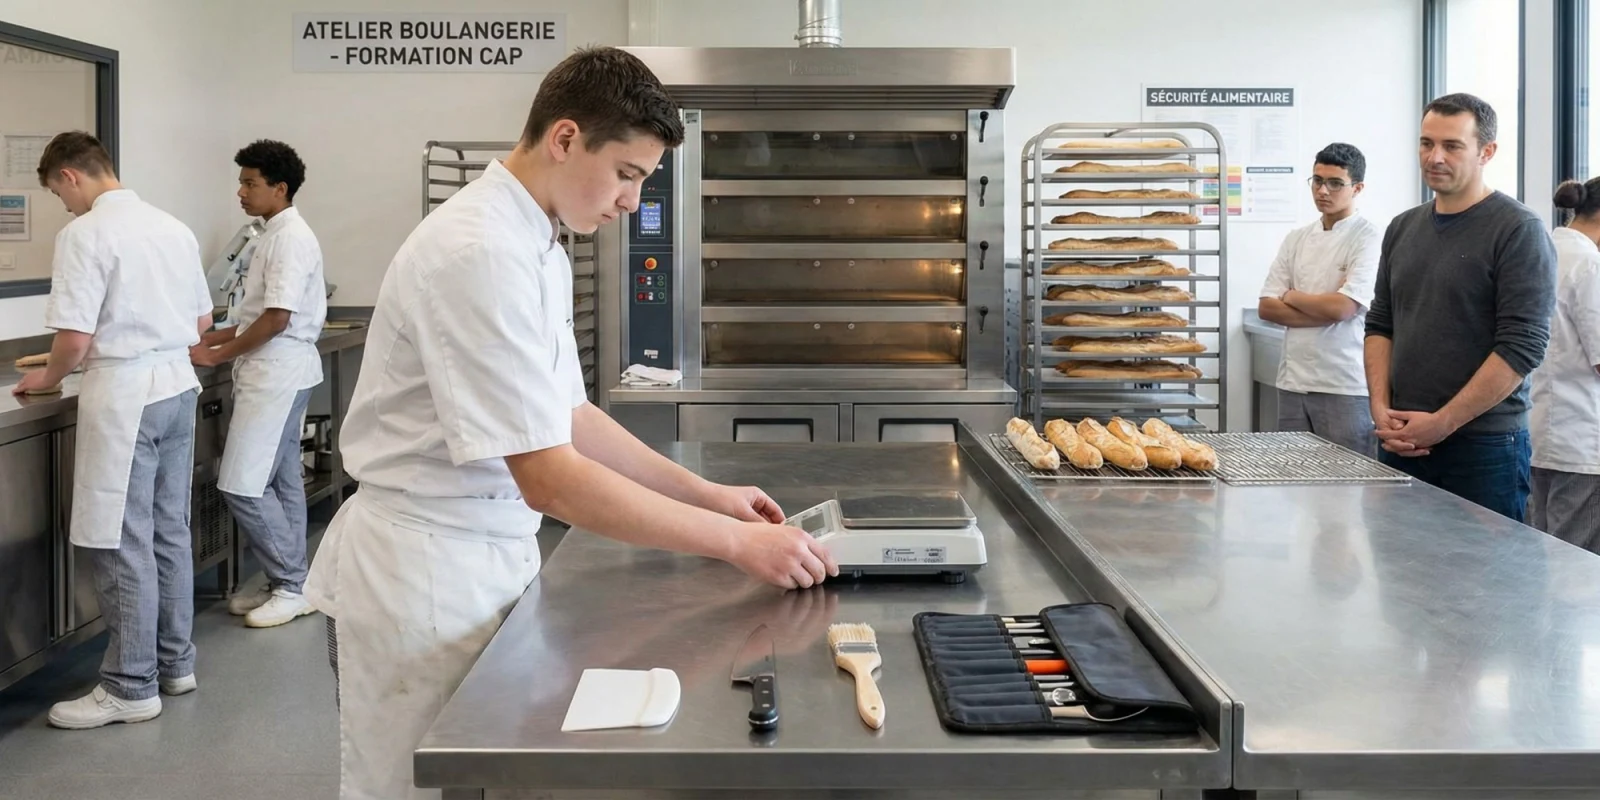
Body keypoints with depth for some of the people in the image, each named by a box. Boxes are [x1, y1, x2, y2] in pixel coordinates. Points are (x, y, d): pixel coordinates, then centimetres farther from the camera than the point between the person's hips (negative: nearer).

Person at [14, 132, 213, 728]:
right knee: (168, 531, 15)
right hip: (177, 385, 8)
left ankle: (132, 686, 7)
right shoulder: (172, 227, 9)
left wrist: (47, 378, 3)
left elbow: (75, 339, -16)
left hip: (124, 394, -8)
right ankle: (175, 663, 24)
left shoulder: (85, 233, -13)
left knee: (121, 543, 0)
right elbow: (202, 322, 16)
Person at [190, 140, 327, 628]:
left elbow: (277, 318, -20)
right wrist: (214, 338, 13)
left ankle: (293, 586, 0)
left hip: (278, 373, -10)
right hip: (271, 371, 10)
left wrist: (219, 355, -11)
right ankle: (287, 585, 18)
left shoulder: (291, 238, -15)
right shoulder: (277, 235, 15)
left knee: (242, 485, -8)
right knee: (279, 483, 12)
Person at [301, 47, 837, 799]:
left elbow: (565, 417, 14)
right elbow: (549, 478, -27)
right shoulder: (480, 254, -24)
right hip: (424, 572, -9)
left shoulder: (534, 246, 7)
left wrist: (708, 494, 8)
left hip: (495, 557, 9)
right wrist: (738, 542, -23)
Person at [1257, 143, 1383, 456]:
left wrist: (1291, 296, -1)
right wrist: (1324, 312, -9)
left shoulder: (1369, 238, -6)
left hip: (1346, 385, -5)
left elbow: (1342, 307, -17)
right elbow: (1267, 308, 5)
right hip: (1294, 382, 5)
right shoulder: (1297, 238, 11)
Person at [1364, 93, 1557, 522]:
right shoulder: (1403, 229, 12)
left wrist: (1442, 423, -15)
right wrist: (1381, 408, 0)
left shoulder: (1518, 230, -7)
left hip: (1483, 447, -5)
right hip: (1402, 442, 5)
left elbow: (1522, 346, -13)